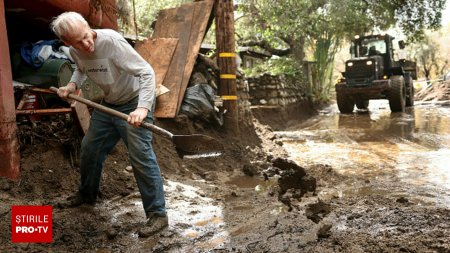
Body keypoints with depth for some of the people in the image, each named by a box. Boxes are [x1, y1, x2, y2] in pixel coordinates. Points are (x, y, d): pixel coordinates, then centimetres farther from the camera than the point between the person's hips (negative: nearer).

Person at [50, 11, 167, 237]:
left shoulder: (111, 41, -29)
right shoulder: (75, 51, -7)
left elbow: (147, 72, -31)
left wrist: (143, 108, -43)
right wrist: (73, 84, -2)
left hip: (134, 104, -8)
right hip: (108, 104, 8)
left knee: (141, 157, -12)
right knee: (89, 149, 19)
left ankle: (158, 214, -2)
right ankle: (87, 194, 44)